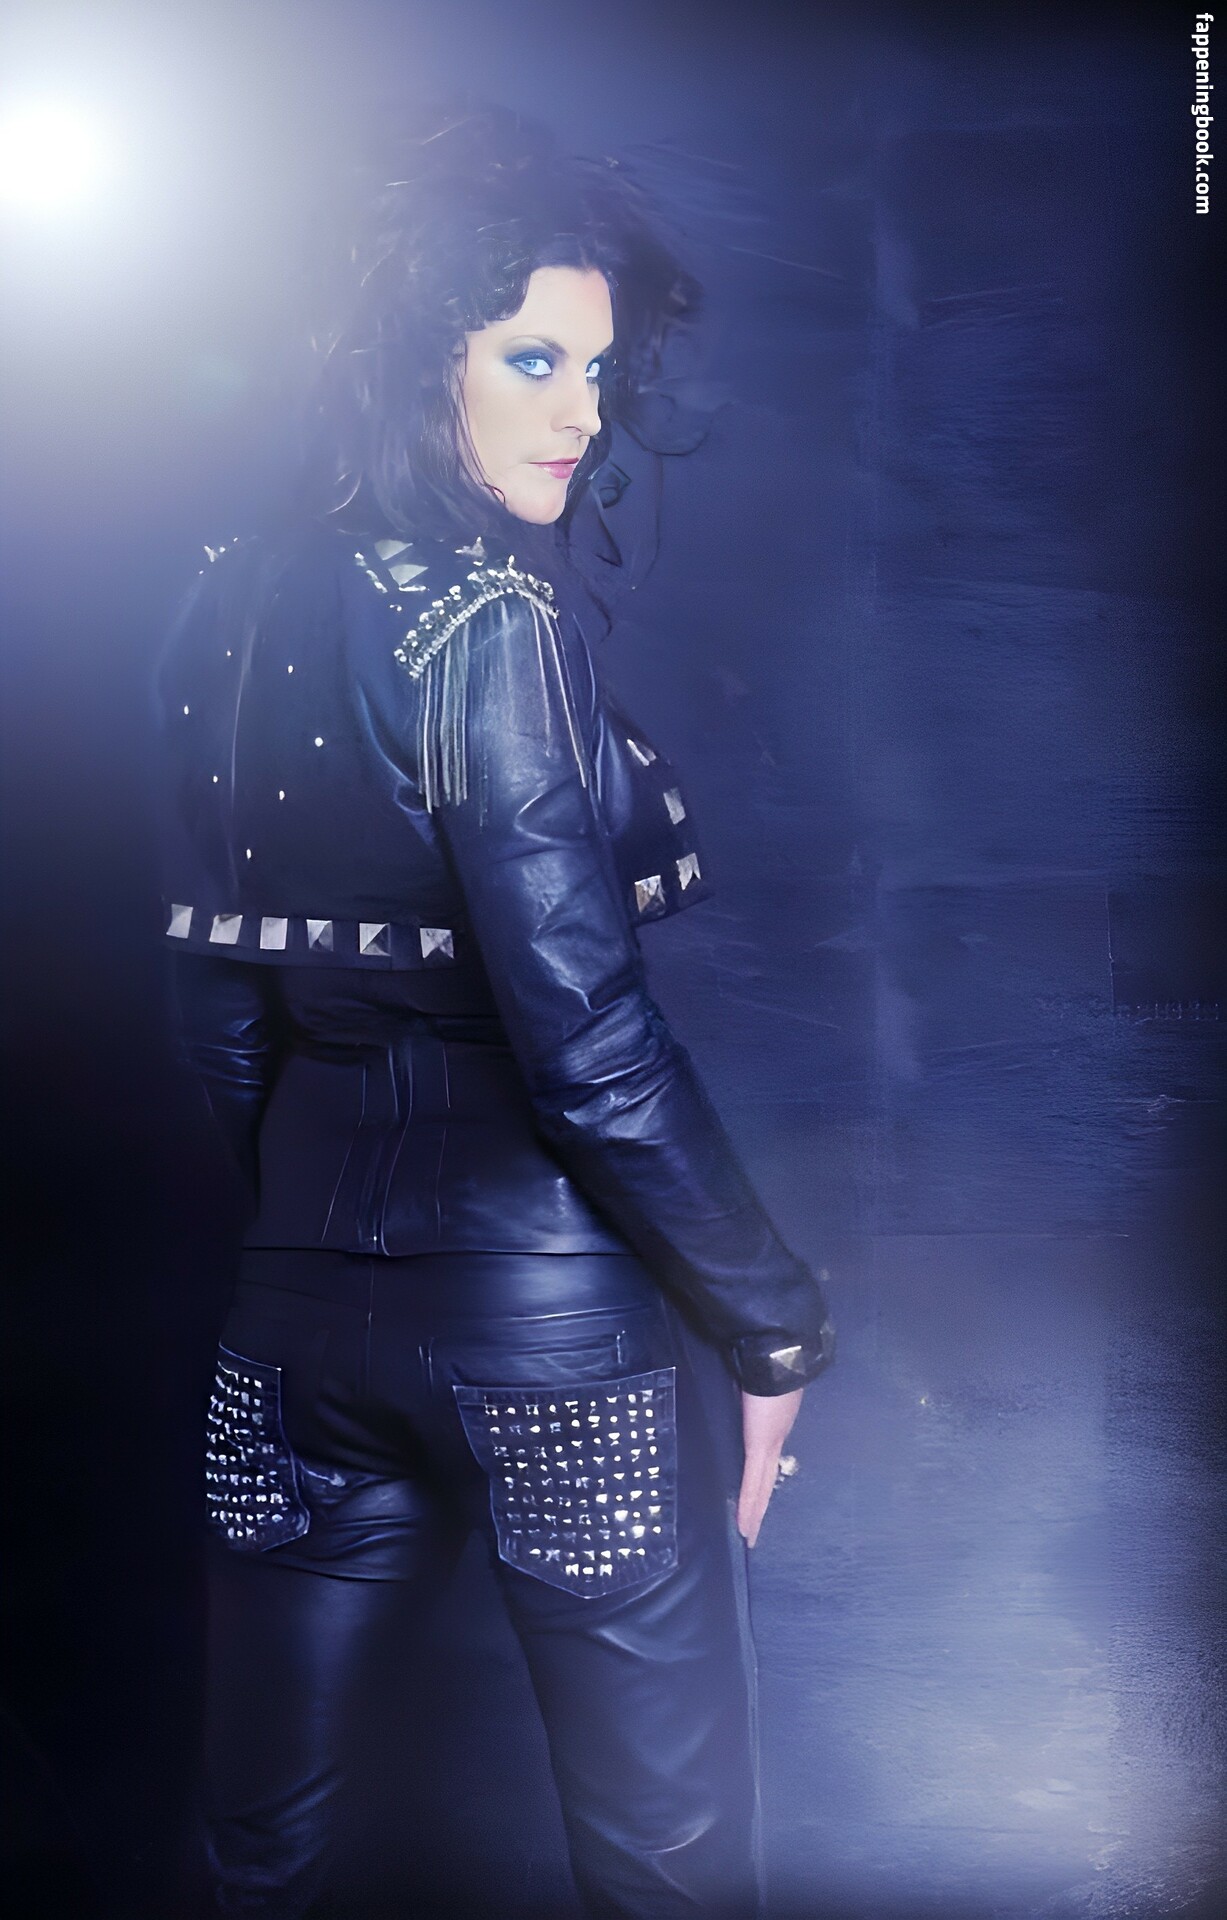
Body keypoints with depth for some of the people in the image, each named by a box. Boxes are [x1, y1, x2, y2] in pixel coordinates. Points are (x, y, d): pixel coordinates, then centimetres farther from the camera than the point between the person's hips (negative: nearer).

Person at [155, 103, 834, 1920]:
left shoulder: (229, 611, 5)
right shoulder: (488, 619, -16)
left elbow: (222, 996, 10)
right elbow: (589, 1049, -19)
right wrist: (775, 1323, -8)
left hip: (305, 1287, 7)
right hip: (551, 1306, -7)